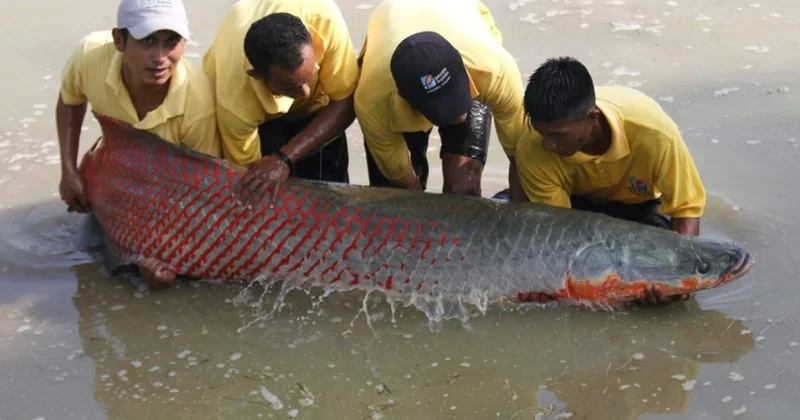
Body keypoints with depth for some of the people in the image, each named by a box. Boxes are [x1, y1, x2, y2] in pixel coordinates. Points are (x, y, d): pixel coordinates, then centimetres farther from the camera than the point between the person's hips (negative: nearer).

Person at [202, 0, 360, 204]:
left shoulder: (324, 19, -42)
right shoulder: (234, 97, -42)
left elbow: (345, 102, -31)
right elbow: (247, 168, -26)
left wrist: (285, 159, -41)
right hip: (248, 105, -1)